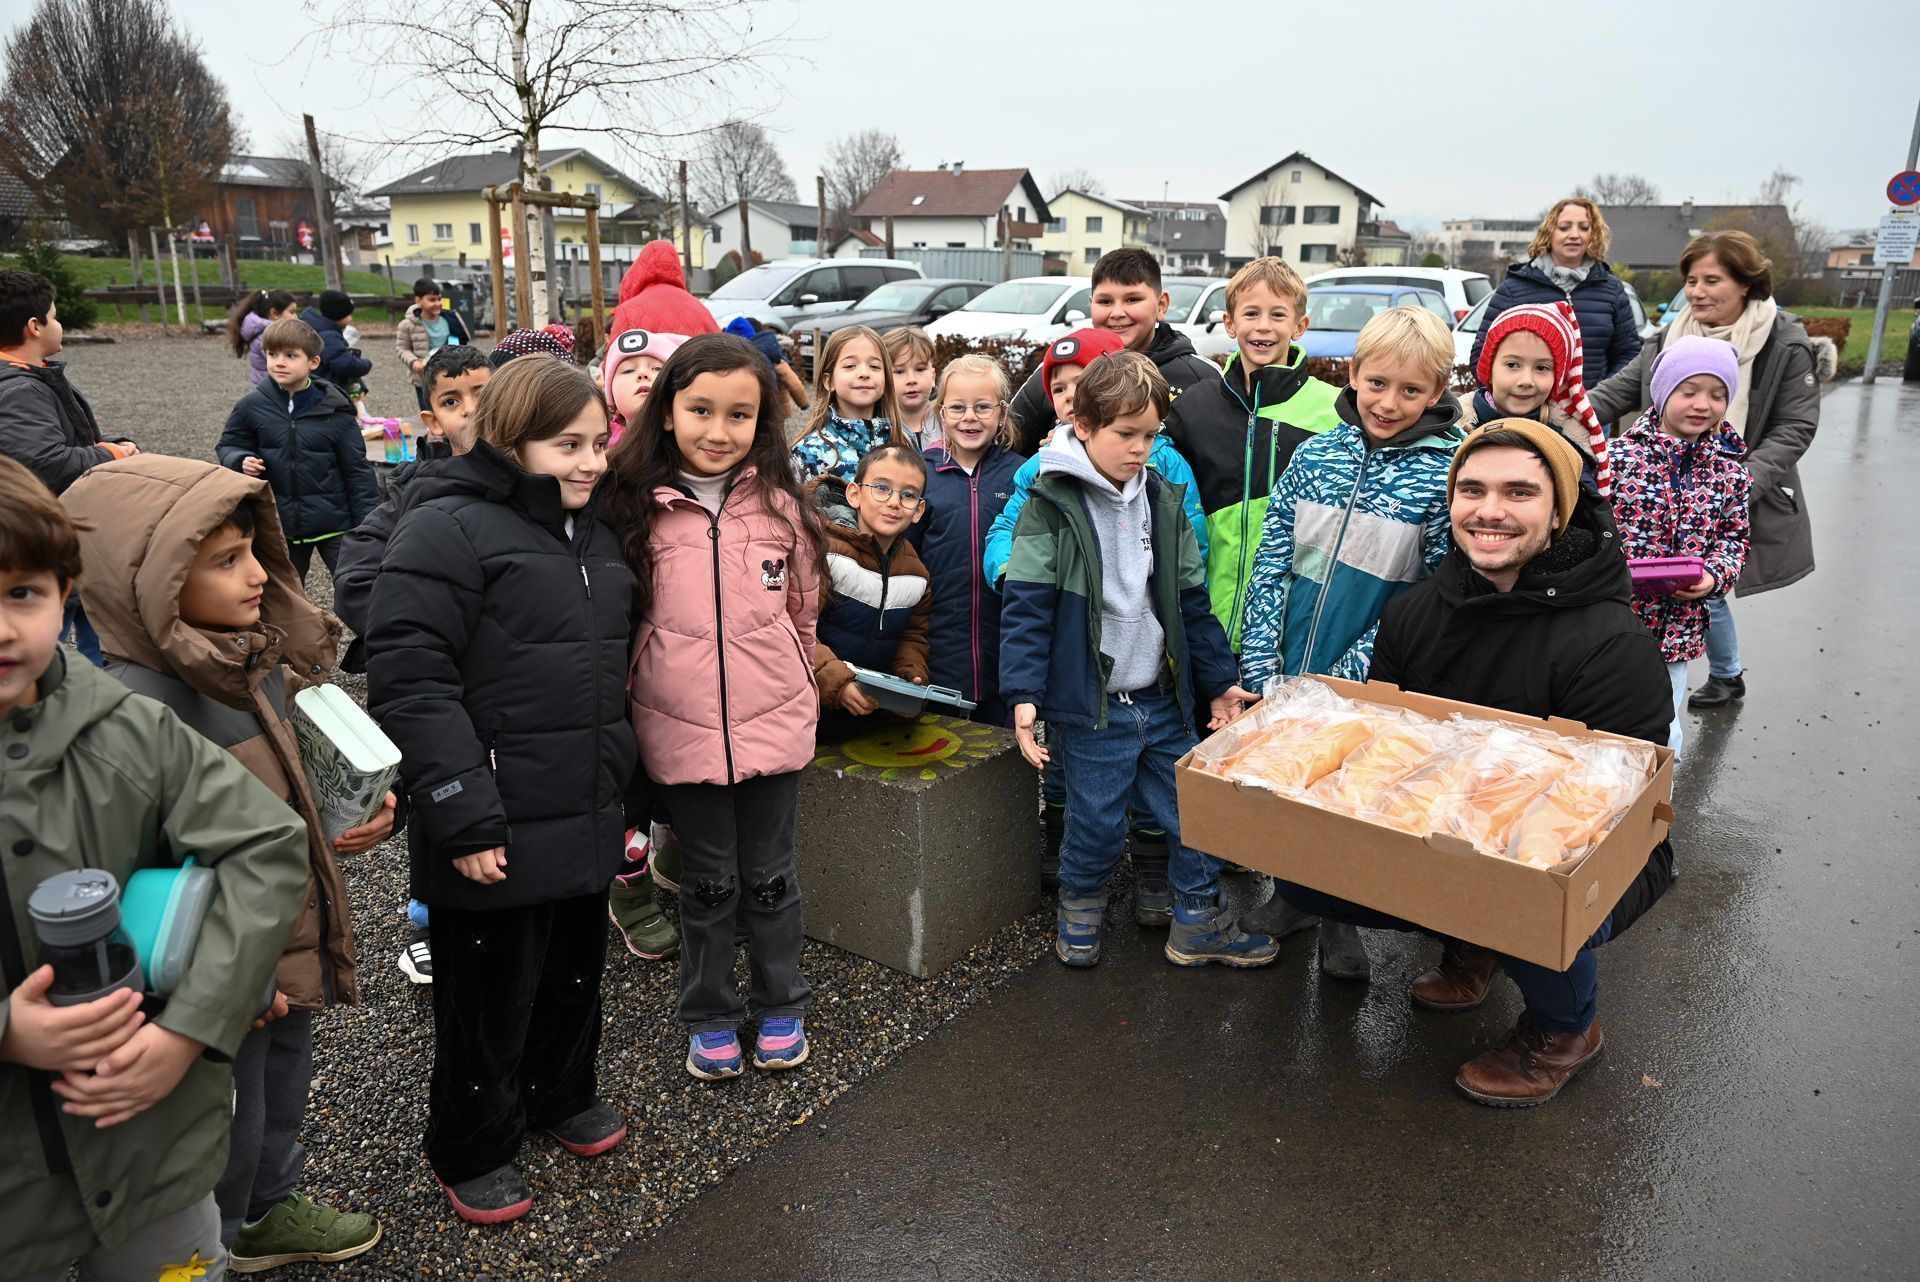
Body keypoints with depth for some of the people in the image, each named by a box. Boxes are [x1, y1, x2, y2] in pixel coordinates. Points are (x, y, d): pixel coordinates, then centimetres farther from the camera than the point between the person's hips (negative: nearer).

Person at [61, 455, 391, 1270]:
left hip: (294, 940, 7)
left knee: (286, 1079, 28)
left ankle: (271, 1209, 53)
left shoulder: (261, 653, -5)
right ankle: (218, 1247, 44)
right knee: (230, 1116, 17)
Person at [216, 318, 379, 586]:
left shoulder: (333, 409, -10)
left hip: (334, 523, -2)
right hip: (279, 525, 3)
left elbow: (357, 470, -6)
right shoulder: (252, 406, -5)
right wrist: (241, 461, -13)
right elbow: (228, 445, 11)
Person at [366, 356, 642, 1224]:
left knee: (576, 969, 21)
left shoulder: (591, 534, 12)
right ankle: (471, 1149, 31)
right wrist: (465, 816, -23)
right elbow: (407, 681, -21)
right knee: (490, 991, 9)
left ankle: (561, 1094, 45)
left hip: (588, 819, 7)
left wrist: (633, 790, 20)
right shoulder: (448, 529, -14)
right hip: (501, 829, -7)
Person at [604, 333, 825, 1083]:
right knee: (707, 882, 14)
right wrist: (633, 705, 6)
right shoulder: (636, 510, -6)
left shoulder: (780, 507, -3)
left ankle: (780, 1007, 35)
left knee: (769, 875, 15)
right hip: (682, 729, -1)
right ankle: (709, 1017, 33)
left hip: (774, 724, 1)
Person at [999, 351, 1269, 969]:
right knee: (1096, 824, 5)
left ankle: (1200, 923, 31)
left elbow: (1192, 603, 14)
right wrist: (1024, 696, -19)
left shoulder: (1164, 503, 8)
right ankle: (1080, 906, 34)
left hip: (1164, 700, 5)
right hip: (1091, 705, -5)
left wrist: (1218, 681, 15)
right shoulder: (1051, 507, -9)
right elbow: (1026, 609, -12)